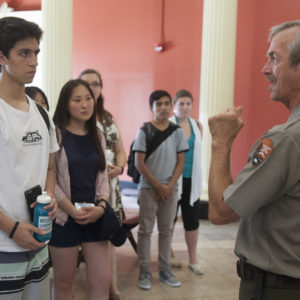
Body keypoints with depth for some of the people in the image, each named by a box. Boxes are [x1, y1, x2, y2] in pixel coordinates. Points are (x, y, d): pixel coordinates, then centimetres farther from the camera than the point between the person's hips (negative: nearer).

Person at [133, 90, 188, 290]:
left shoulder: (178, 131, 5)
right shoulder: (144, 131, -3)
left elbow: (181, 162, 4)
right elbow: (140, 163, -7)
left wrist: (169, 186, -7)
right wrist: (159, 186, -10)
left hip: (170, 189, 3)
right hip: (148, 189, -3)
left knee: (167, 230, 10)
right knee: (145, 230, 3)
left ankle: (165, 270, 22)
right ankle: (145, 272, 13)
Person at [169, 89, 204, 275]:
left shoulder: (198, 126, 7)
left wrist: (197, 179, 16)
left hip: (192, 180, 4)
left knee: (192, 220, 7)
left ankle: (193, 259, 19)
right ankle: (169, 255, 25)